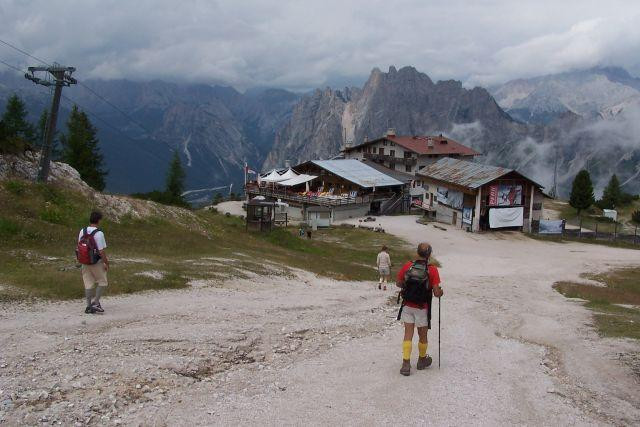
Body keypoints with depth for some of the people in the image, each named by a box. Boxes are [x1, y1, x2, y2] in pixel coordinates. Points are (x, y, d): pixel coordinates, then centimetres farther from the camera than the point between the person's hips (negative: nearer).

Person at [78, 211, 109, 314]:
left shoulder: (82, 232, 1)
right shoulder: (99, 233, -18)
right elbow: (102, 251, -18)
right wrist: (106, 263, -7)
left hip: (85, 262, 6)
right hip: (97, 262, -6)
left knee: (88, 284, 11)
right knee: (102, 282, 10)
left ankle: (89, 306, 15)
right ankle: (95, 303, 3)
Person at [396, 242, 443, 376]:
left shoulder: (407, 266, -8)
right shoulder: (432, 270, -16)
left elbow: (398, 284, 4)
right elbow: (436, 293, -17)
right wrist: (440, 292, 5)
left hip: (407, 306, 2)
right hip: (422, 308, -2)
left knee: (408, 334, 7)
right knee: (422, 335, 16)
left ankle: (406, 364, 1)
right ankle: (422, 360, 35)